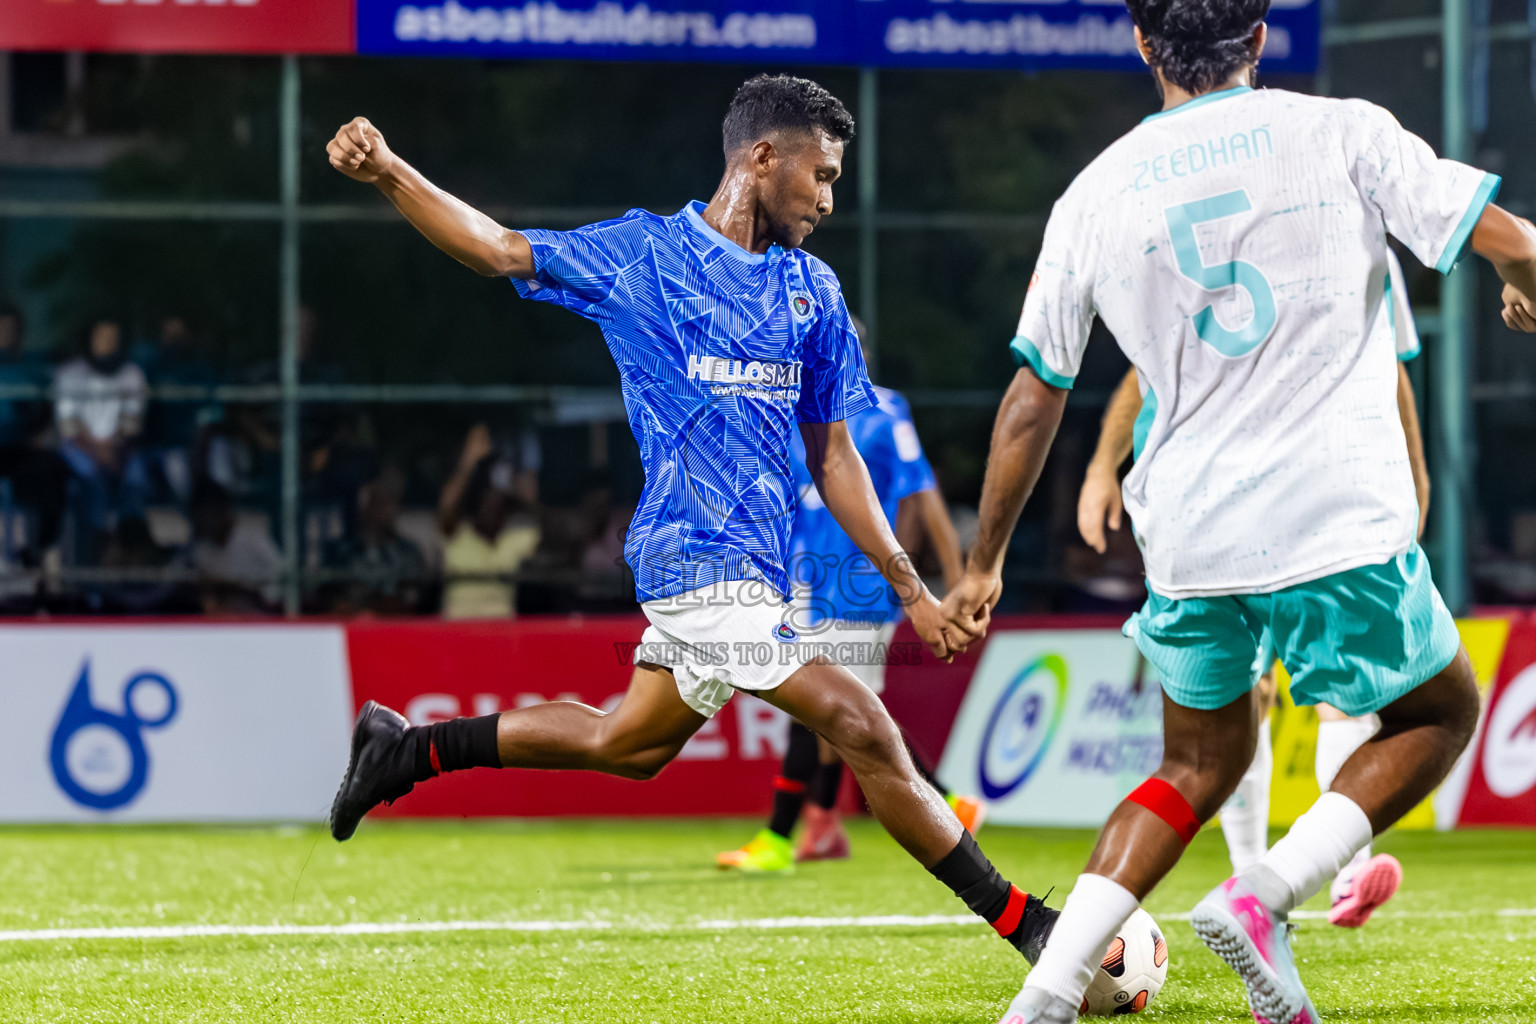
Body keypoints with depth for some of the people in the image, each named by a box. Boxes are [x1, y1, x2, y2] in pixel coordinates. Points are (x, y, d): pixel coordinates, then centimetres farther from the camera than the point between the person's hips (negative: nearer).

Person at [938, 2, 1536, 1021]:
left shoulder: (1096, 194, 7)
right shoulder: (1342, 133, -2)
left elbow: (1032, 401, 13)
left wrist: (984, 564, 23)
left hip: (1186, 542, 4)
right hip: (1340, 520, -4)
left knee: (1201, 762, 23)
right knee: (1439, 714, 20)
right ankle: (1265, 896, -3)